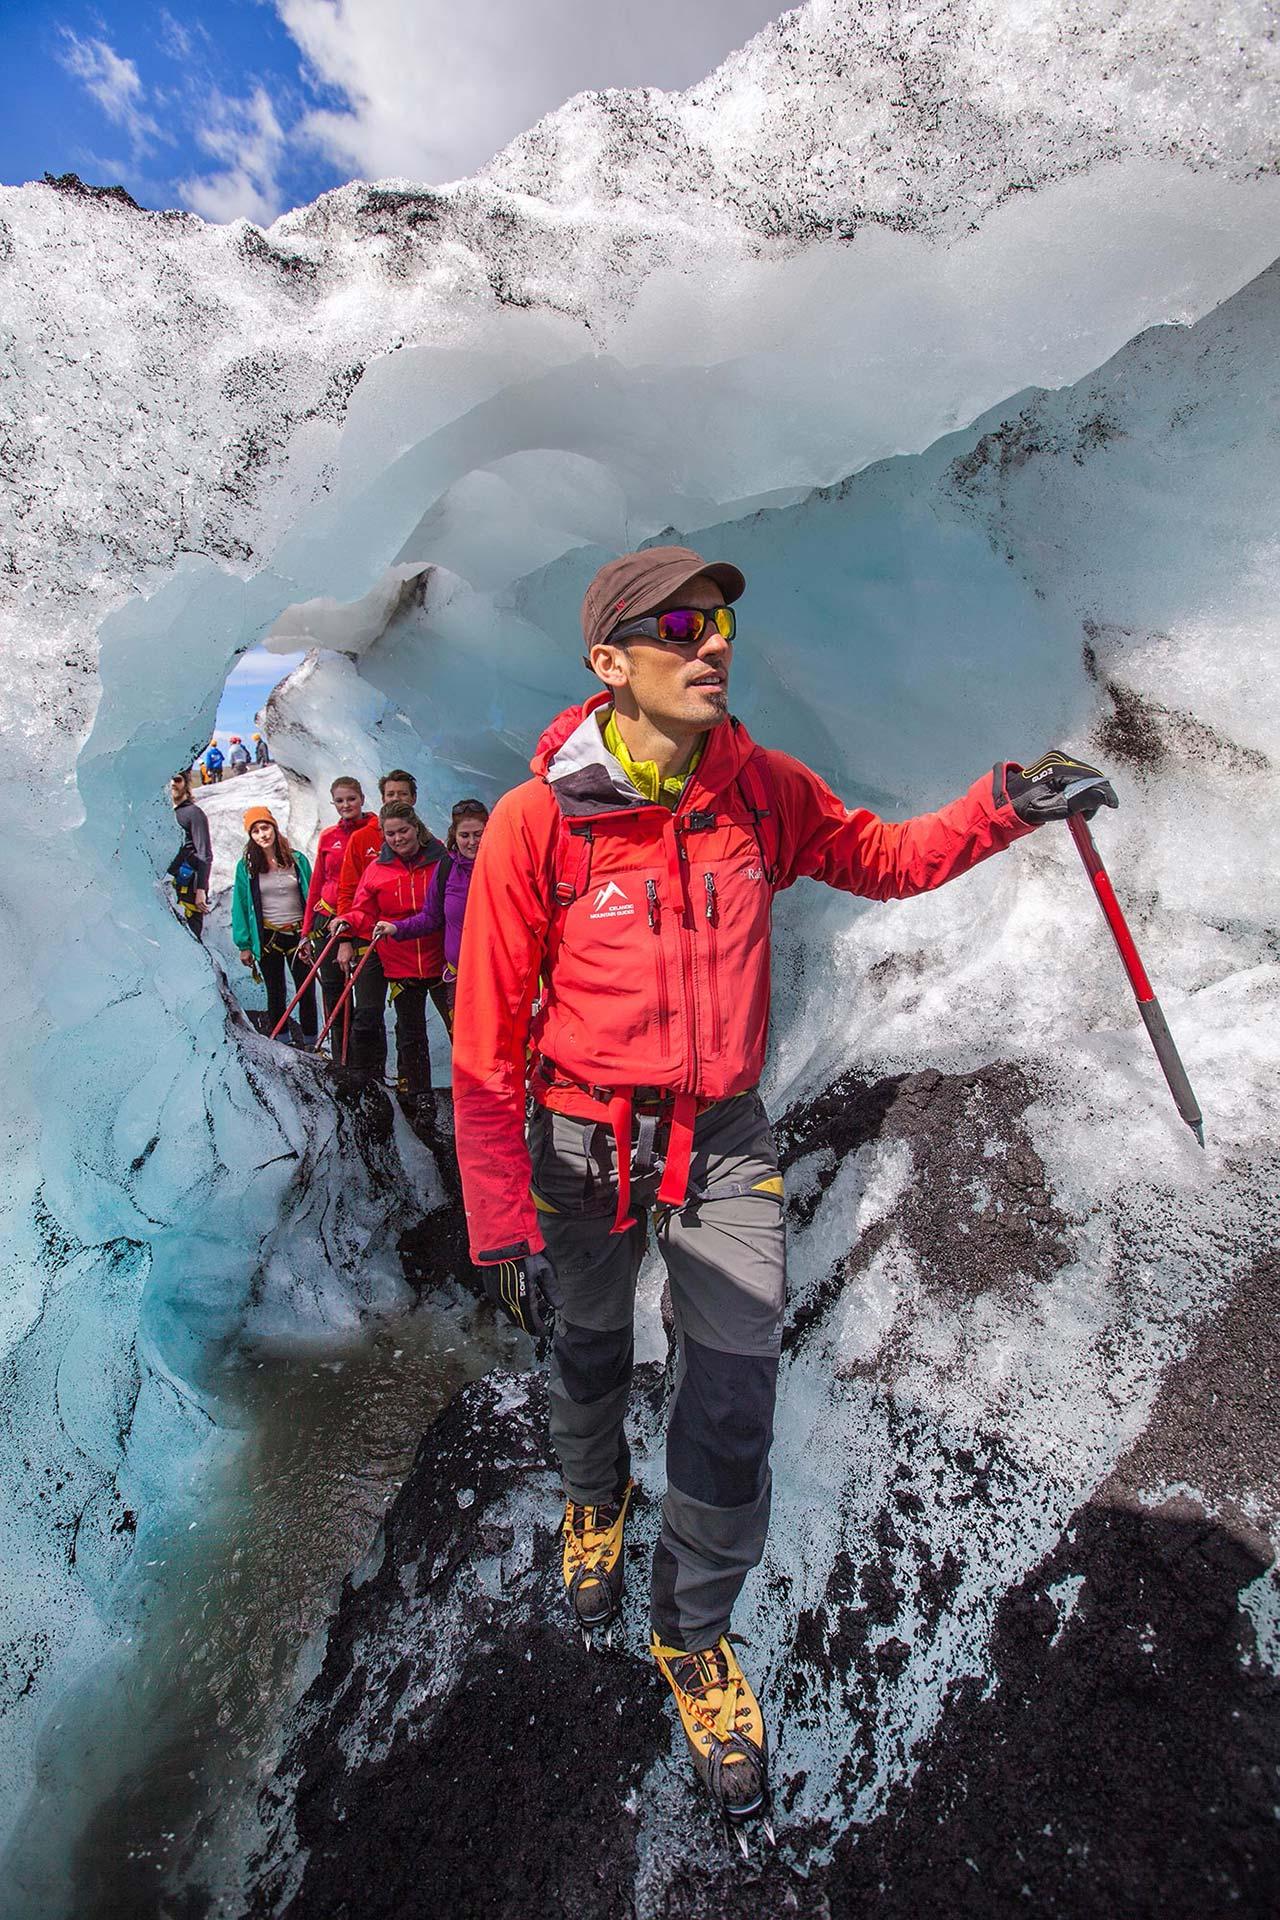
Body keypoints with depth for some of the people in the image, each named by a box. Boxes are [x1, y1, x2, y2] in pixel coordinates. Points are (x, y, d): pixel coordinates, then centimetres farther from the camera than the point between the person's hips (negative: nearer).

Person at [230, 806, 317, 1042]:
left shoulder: (298, 860, 1)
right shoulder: (246, 866, -1)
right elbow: (240, 906, 2)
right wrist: (244, 945, -2)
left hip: (298, 934, 0)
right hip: (267, 938, 0)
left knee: (307, 991, 5)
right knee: (276, 994, 9)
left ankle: (311, 1044, 17)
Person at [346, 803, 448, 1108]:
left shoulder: (441, 860, -3)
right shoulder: (377, 869, 3)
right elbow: (365, 914, 9)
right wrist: (349, 922, -12)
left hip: (442, 961, -2)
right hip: (401, 965, 2)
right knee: (410, 1035, 11)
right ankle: (417, 1097, 24)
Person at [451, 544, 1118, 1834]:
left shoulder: (758, 788, -7)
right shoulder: (536, 821, -18)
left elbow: (882, 859, 10)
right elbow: (487, 1040, -13)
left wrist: (1002, 806, -8)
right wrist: (499, 1220, -12)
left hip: (723, 1139, 2)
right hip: (584, 1145, -2)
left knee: (736, 1404, 6)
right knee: (588, 1362, 22)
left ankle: (692, 1634, 37)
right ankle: (595, 1500, 59)